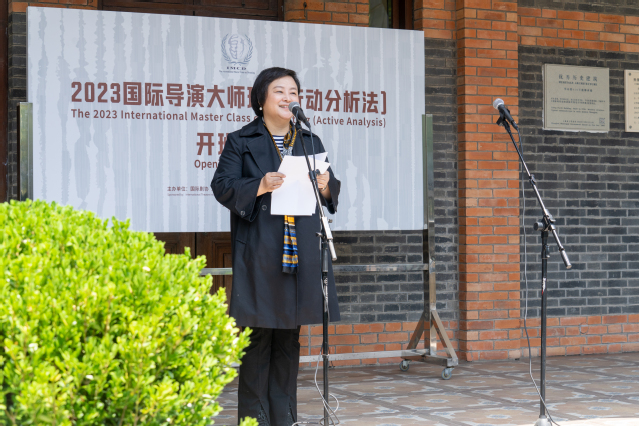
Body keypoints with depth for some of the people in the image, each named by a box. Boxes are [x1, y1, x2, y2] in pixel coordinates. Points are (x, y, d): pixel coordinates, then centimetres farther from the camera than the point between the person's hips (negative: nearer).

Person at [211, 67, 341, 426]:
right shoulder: (241, 141, 5)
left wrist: (325, 185, -6)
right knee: (258, 336, -5)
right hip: (259, 254, -4)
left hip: (300, 253, 4)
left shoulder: (310, 141, 17)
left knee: (290, 337, 7)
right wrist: (260, 186, -19)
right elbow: (222, 186, -4)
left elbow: (333, 191, 17)